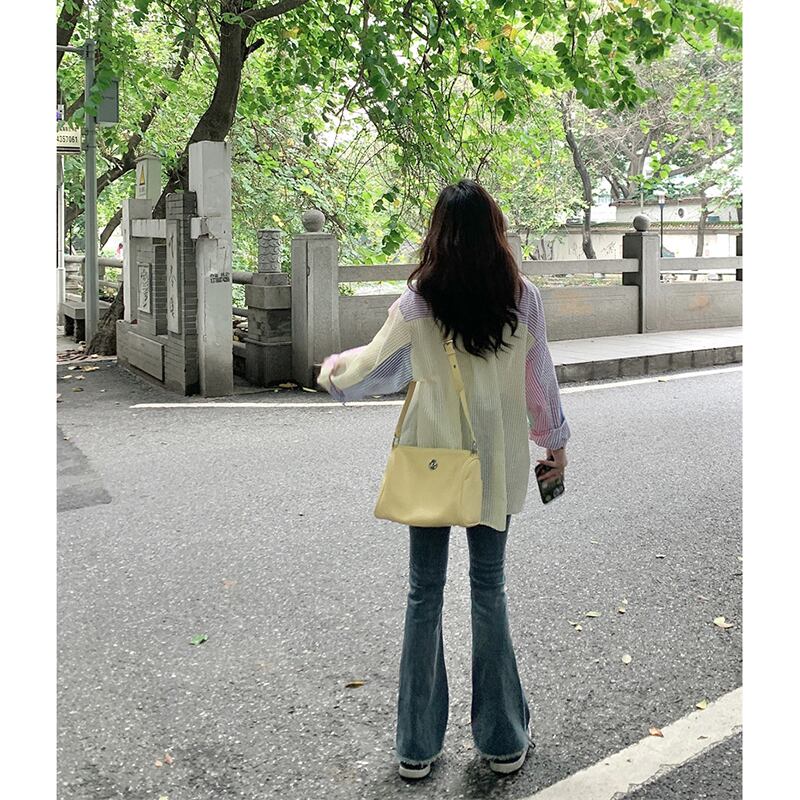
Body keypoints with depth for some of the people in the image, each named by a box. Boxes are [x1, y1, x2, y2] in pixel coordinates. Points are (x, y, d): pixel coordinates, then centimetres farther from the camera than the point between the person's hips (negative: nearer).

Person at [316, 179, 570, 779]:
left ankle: (418, 746, 20)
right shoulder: (523, 297, -7)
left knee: (425, 593, 10)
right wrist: (556, 442, 18)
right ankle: (504, 741, 23)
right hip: (497, 462, 1)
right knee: (490, 593, 12)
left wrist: (334, 370, 26)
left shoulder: (418, 301, -10)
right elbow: (539, 377, 2)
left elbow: (378, 363, 4)